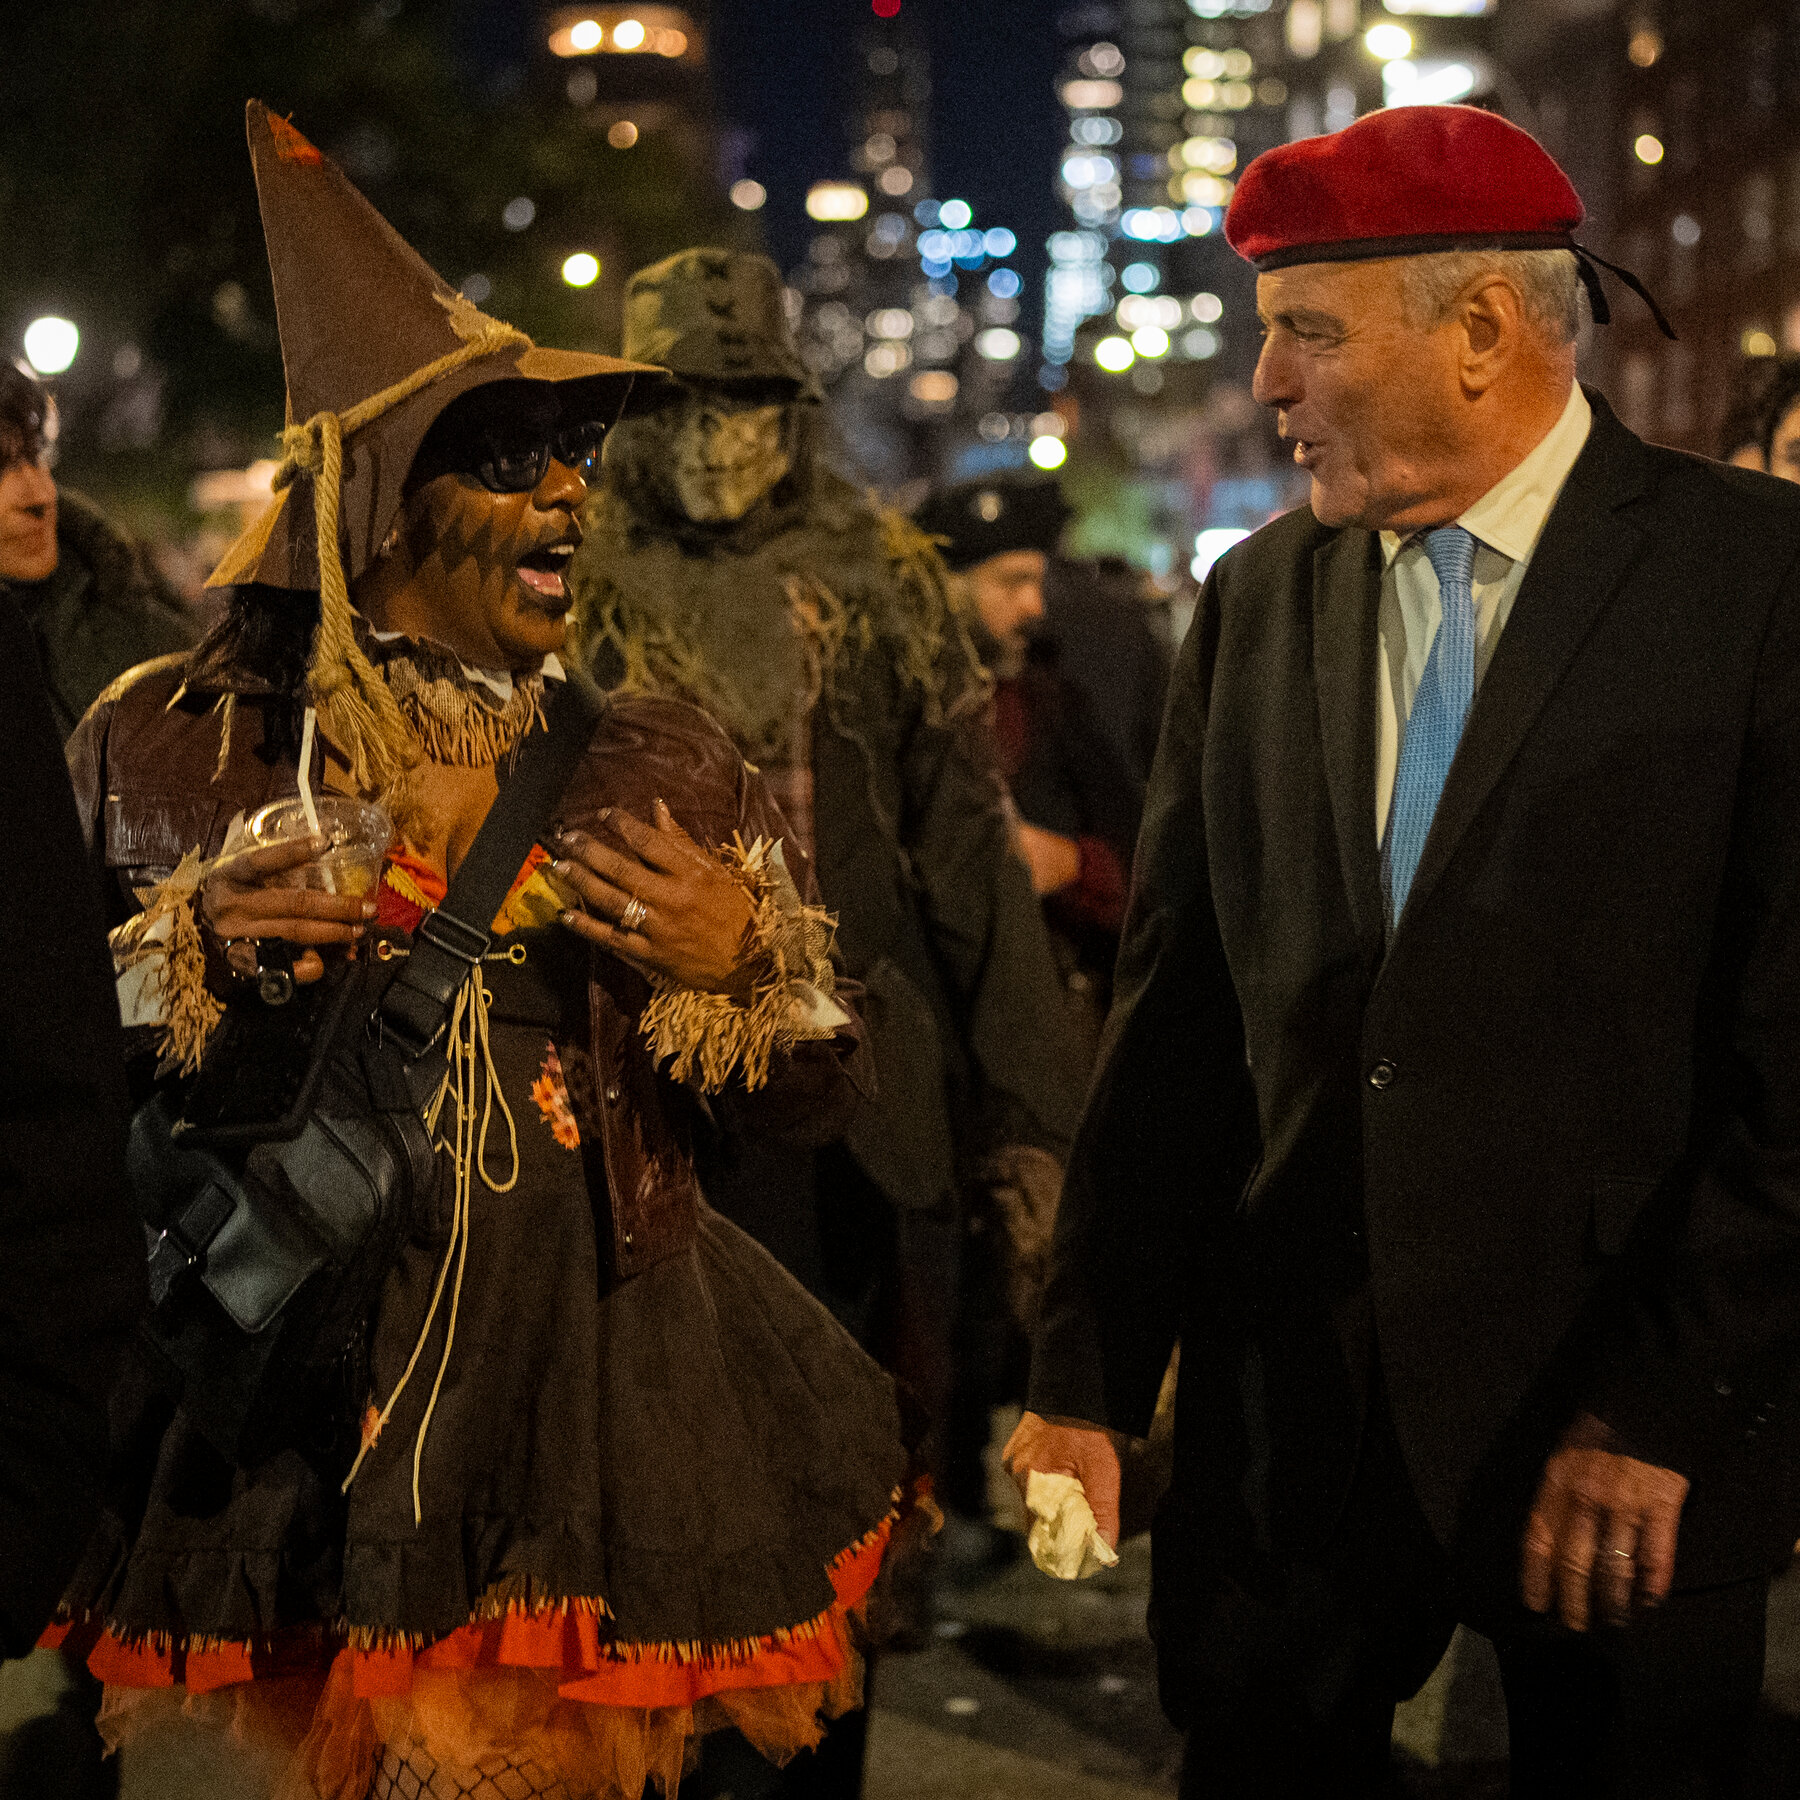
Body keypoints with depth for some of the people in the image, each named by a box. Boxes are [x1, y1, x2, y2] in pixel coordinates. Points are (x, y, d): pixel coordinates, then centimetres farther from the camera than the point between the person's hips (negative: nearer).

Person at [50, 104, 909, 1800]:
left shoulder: (656, 771, 3)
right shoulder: (169, 749, 0)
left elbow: (816, 1097, 7)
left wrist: (735, 964, -12)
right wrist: (197, 955, -12)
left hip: (596, 1407, 1)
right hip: (278, 1425, -1)